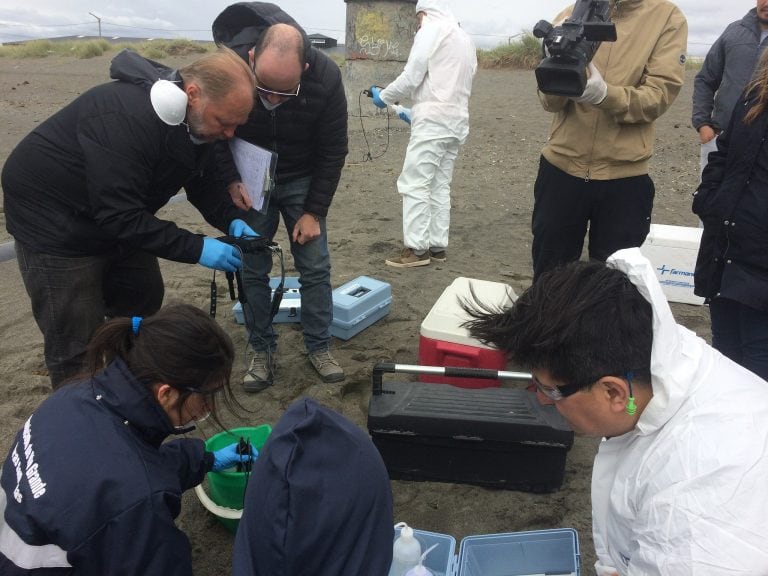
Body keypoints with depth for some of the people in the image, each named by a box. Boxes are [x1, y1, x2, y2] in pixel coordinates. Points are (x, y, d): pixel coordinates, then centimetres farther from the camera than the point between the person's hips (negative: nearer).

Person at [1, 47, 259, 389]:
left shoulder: (194, 119, -7)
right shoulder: (125, 117, -35)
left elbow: (203, 183, 4)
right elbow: (120, 216, -36)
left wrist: (233, 220, -14)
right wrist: (197, 249, -34)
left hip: (116, 216, 9)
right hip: (54, 223, -8)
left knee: (144, 300, 16)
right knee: (77, 344, -4)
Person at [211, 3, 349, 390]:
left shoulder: (326, 78, -26)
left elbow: (332, 151, -14)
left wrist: (313, 211, -12)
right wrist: (230, 180, -19)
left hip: (301, 180, 0)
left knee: (315, 267, 1)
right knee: (252, 269, 1)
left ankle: (319, 348, 17)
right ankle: (263, 351, 17)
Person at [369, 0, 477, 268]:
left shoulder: (431, 30, -2)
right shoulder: (466, 39, 23)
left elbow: (412, 76, -10)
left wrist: (383, 97, 6)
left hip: (433, 121, -8)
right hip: (457, 121, 8)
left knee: (414, 184, -6)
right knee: (440, 185, 10)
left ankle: (416, 248, -7)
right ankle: (437, 246, 10)